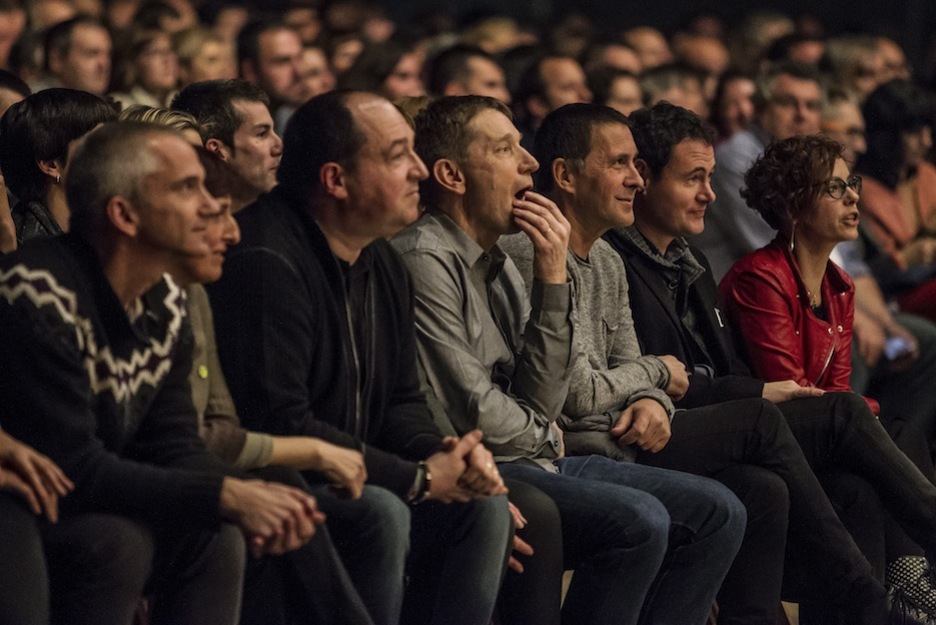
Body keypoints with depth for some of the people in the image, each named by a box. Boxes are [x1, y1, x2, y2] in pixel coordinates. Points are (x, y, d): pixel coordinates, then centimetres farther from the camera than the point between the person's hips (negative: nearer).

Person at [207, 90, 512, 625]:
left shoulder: (382, 263, 12)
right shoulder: (267, 263, -21)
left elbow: (401, 400, 19)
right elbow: (280, 426, -26)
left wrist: (444, 454, -7)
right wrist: (418, 478, -20)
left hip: (349, 480, 10)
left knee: (483, 506, -3)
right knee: (379, 514, -32)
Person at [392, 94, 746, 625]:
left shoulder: (500, 263, 16)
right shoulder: (427, 260, -12)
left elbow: (541, 406, 6)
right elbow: (472, 414, -16)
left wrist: (554, 280, -2)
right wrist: (543, 434, 4)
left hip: (536, 461, 9)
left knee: (717, 513, 3)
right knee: (637, 521, -29)